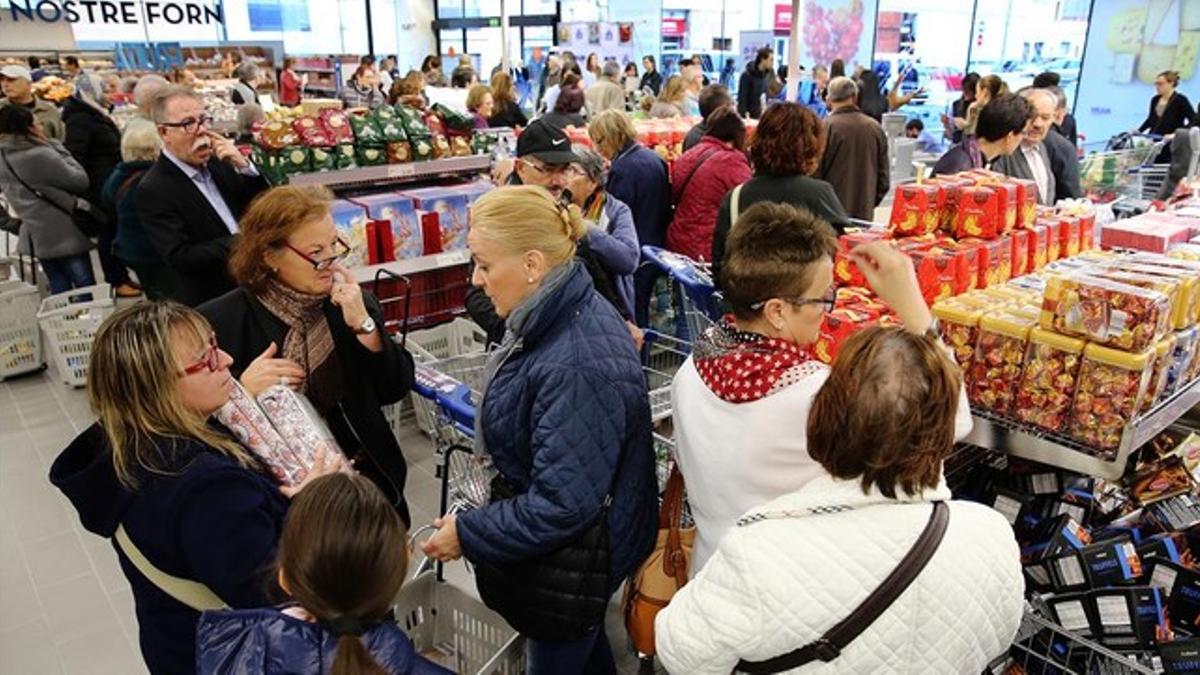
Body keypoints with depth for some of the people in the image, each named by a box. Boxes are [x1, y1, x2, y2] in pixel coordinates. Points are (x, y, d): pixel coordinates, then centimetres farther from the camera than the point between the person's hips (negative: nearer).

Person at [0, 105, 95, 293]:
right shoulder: (40, 155, -21)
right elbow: (80, 181, -14)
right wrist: (59, 149, -5)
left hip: (37, 237, 8)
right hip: (64, 234, -8)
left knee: (59, 291, 14)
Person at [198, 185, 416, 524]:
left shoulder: (350, 301, 2)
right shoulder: (219, 322, -7)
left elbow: (395, 391, 1)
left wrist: (364, 325, -11)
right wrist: (241, 390, -20)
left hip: (366, 475, 3)